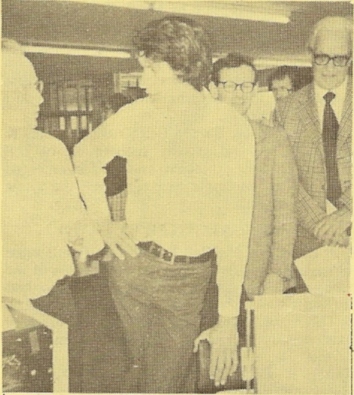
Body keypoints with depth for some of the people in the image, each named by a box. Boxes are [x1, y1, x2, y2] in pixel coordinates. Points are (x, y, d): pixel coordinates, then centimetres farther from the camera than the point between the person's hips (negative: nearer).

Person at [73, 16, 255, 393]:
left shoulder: (233, 130, -10)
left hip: (187, 277, -2)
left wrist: (228, 320, -13)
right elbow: (85, 155, 18)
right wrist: (102, 221, 8)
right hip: (132, 262, 3)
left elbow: (234, 229, -12)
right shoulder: (135, 116, -2)